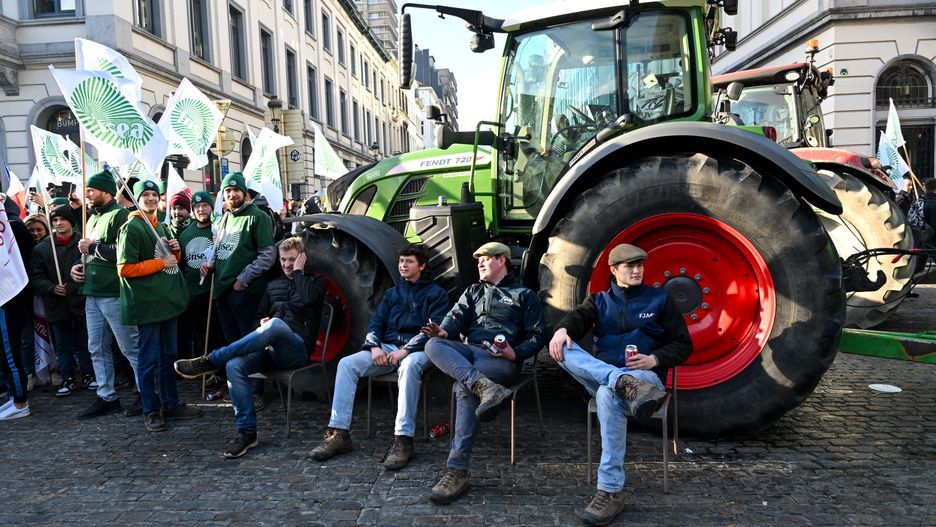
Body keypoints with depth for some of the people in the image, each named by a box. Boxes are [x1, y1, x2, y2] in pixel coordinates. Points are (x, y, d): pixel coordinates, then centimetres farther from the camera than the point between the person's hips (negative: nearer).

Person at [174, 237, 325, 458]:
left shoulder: (315, 281, 12)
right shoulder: (273, 286, 28)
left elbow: (308, 299, -12)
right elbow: (261, 315, 28)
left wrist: (298, 272, 0)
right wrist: (262, 324, 5)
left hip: (298, 350, -5)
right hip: (270, 348, 5)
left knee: (276, 324, -39)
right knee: (234, 365, -26)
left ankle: (212, 361, -30)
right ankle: (247, 433, -20)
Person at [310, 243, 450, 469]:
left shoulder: (436, 294, 8)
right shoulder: (393, 293, 25)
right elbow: (375, 323, 17)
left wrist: (406, 350, -19)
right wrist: (374, 346, -6)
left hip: (417, 349, -5)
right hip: (386, 348, 5)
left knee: (409, 366, -41)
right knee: (347, 363, -20)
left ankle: (403, 440, -40)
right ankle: (339, 433, -21)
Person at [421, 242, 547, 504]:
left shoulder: (524, 295, 17)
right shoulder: (473, 291, 29)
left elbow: (538, 336, 8)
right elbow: (458, 316, 11)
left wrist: (516, 353, -12)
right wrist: (444, 330, -13)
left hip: (502, 359, -4)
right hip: (469, 351, 5)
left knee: (465, 388, -34)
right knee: (433, 345, -27)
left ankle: (457, 471, -33)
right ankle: (485, 386, -46)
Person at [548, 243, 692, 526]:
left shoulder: (660, 299, 13)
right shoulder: (599, 300, 17)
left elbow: (683, 345, 10)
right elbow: (579, 316, -5)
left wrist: (655, 359, -11)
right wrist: (562, 329, -30)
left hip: (647, 375, -3)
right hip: (601, 374, 3)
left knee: (608, 395, -39)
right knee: (563, 350, -26)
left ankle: (611, 492, -36)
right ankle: (627, 384, -45)